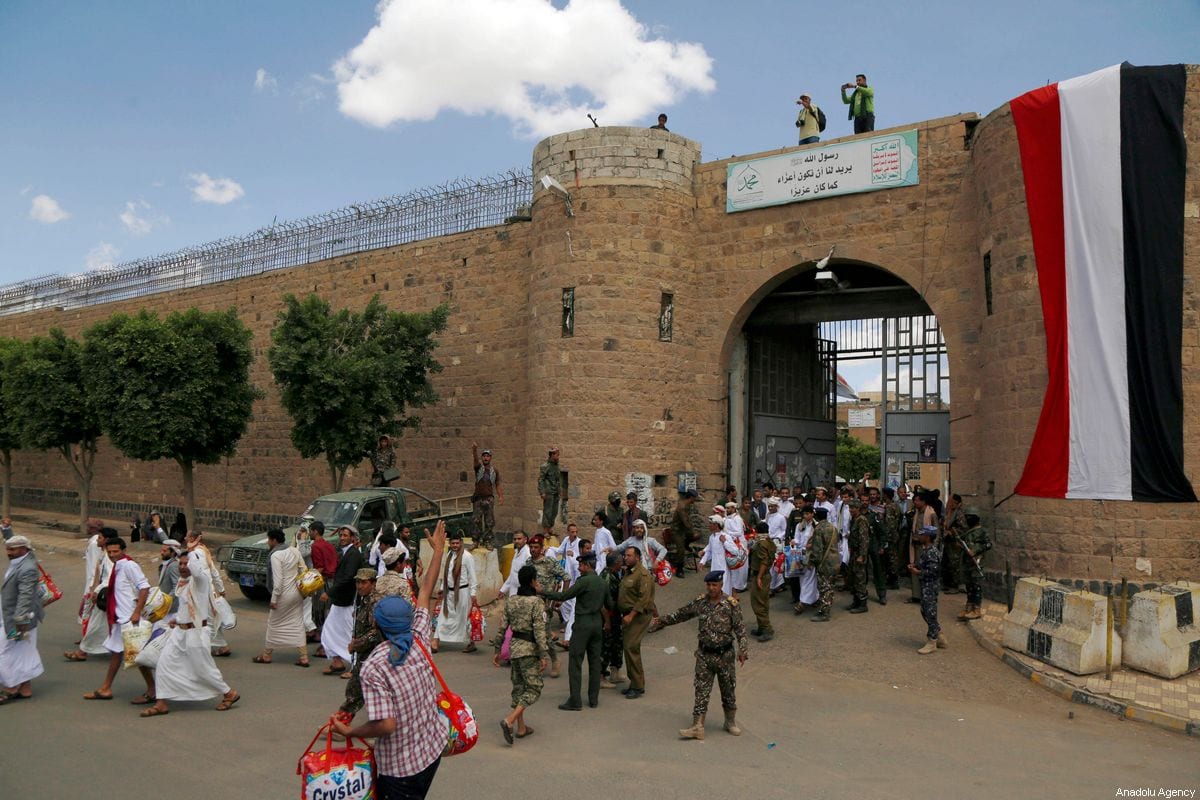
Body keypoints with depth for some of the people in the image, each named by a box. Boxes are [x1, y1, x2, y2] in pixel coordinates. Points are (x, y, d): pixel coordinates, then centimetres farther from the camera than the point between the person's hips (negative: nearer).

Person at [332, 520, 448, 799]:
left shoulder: (373, 668, -23)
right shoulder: (419, 641, -8)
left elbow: (385, 725, -27)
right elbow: (425, 593, 3)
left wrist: (347, 731, -10)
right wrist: (438, 549, 14)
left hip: (400, 765, -6)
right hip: (432, 748, 6)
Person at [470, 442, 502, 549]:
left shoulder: (494, 471, 9)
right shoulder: (478, 467, 5)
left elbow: (497, 485, 11)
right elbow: (475, 459, -16)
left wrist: (500, 496, -3)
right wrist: (474, 450, -36)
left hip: (489, 498, 1)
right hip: (478, 498, -1)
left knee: (489, 521, -1)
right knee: (475, 520, -2)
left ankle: (487, 541, 5)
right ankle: (476, 540, 7)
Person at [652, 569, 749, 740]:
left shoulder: (731, 604, -12)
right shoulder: (700, 602, -1)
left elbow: (739, 628, -12)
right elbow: (682, 613, 13)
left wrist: (743, 650, -20)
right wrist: (663, 621, 18)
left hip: (725, 655, -2)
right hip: (704, 654, 3)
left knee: (728, 690, 11)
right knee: (701, 691, 2)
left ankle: (730, 722, 30)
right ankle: (697, 727, 4)